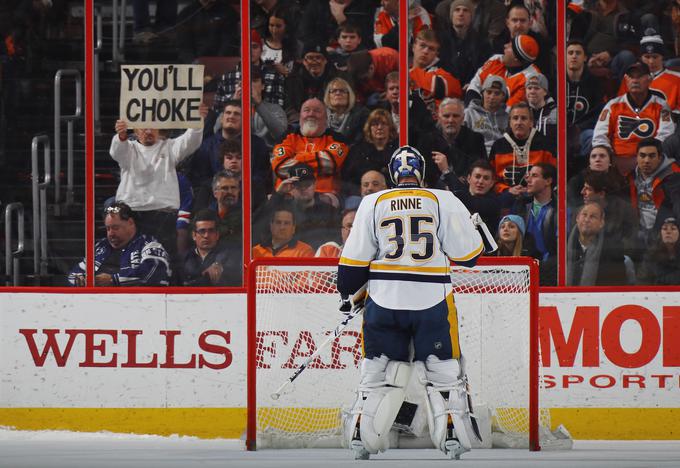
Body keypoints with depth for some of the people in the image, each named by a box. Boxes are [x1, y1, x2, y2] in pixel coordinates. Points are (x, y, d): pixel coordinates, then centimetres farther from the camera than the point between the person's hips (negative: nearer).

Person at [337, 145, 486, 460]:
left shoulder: (373, 203, 3)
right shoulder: (444, 201, -1)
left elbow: (354, 259, 5)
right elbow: (468, 254, 0)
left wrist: (348, 293, 21)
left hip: (383, 301, 1)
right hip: (432, 301, -1)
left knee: (378, 372, 11)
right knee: (443, 371, 10)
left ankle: (361, 437, 9)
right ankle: (453, 435, 7)